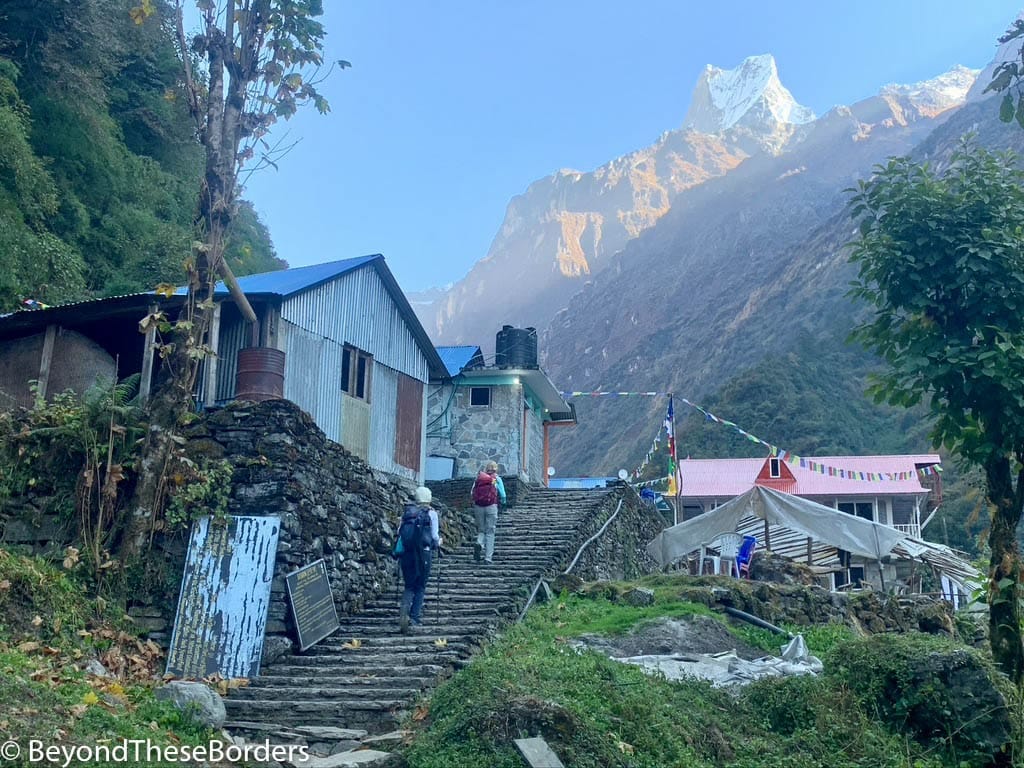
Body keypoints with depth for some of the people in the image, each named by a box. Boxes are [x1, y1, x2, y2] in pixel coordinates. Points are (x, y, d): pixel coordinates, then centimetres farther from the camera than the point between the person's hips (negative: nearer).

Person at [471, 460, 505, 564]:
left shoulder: (478, 477, 10)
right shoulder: (496, 479, 3)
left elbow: (472, 493, 7)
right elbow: (503, 495, 1)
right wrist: (502, 501, 21)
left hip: (478, 506, 2)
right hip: (491, 506, -2)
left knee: (481, 530, 14)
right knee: (490, 532, 4)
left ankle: (479, 544, -18)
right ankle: (488, 557, -1)